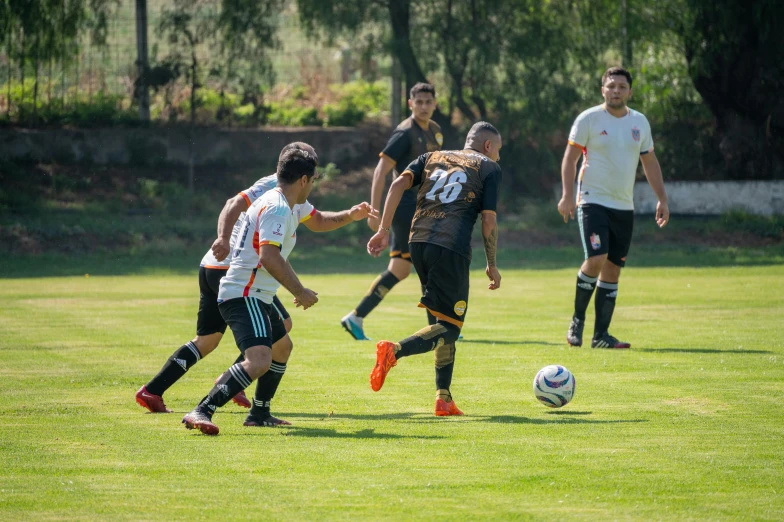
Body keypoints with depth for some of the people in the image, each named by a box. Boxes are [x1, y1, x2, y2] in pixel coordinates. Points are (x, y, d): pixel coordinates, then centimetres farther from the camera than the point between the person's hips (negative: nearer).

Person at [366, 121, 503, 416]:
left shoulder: (432, 158, 23)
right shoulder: (489, 168, 10)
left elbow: (399, 184, 7)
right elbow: (488, 218, 2)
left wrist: (383, 230, 5)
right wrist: (492, 265, 11)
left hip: (418, 243, 6)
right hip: (452, 248, -6)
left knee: (443, 321, 17)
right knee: (450, 328, -3)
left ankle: (444, 398, 12)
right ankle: (393, 351, -27)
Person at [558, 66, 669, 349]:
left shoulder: (640, 122, 11)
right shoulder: (589, 119, -4)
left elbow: (649, 161, 19)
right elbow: (570, 157, -4)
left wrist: (662, 199, 13)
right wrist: (567, 195, -14)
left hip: (624, 207, 5)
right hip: (593, 201, -5)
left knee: (613, 269, 3)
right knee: (596, 259, -21)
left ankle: (601, 335, 7)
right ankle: (577, 320, -2)